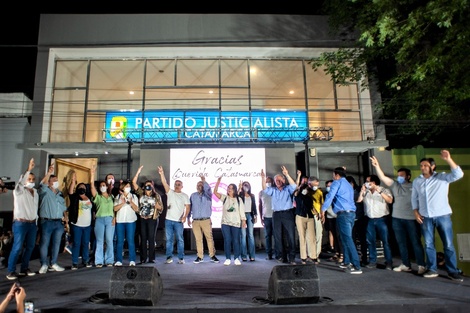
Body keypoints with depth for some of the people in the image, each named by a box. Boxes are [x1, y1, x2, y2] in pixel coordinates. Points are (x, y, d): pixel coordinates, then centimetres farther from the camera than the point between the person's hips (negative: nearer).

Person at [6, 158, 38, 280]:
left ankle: (24, 268, 19)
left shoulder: (35, 192, 13)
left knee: (30, 247, 8)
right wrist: (28, 169, -38)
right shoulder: (19, 191, -4)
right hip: (20, 223, -6)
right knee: (17, 248, -5)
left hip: (32, 223, 6)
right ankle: (11, 271, 4)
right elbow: (20, 181, -26)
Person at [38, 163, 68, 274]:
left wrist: (65, 216, 5)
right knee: (44, 243, -2)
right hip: (47, 222, -5)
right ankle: (44, 265, 8)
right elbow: (43, 184, -21)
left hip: (59, 222, 5)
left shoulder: (60, 193, 19)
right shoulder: (45, 192, 1)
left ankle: (53, 264, 17)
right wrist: (49, 173, -35)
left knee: (56, 244, 8)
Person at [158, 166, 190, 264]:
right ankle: (169, 257, 13)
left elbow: (188, 207, 0)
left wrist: (185, 216, -16)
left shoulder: (185, 196, 5)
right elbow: (164, 183, -6)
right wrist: (162, 174, -21)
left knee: (180, 240, 1)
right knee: (169, 239, 5)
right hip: (169, 220, 2)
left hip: (179, 221, -2)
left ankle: (181, 258, 8)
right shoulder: (170, 192, 7)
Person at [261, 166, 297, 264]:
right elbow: (265, 189, 0)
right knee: (278, 237, 6)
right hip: (276, 215, 4)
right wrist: (263, 178, -16)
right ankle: (282, 256, 14)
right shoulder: (273, 190, 15)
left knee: (291, 236, -5)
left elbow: (294, 185, -13)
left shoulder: (288, 189, 6)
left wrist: (287, 174, -25)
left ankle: (292, 258, 1)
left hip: (287, 214, -3)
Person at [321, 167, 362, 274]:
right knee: (346, 238, 17)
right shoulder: (349, 185, 26)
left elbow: (330, 196, -11)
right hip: (351, 213, 9)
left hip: (343, 214, -9)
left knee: (347, 239, -10)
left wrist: (323, 209, -10)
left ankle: (357, 266, -14)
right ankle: (348, 262, 21)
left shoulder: (337, 182, 0)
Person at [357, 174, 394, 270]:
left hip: (382, 219, -4)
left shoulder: (384, 190, 0)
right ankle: (372, 261, 15)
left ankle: (389, 262, 5)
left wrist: (379, 191, -22)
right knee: (370, 241, 7)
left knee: (386, 241, -3)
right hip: (370, 220, 4)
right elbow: (359, 200, 1)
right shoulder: (365, 192, 12)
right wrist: (362, 191, -6)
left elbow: (390, 200, -15)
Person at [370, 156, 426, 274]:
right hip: (397, 218, 4)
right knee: (402, 243, 10)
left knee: (416, 243, 1)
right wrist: (377, 166, -13)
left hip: (411, 219, -4)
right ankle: (406, 265, 20)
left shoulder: (414, 186, 0)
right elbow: (383, 177, -1)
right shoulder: (395, 185, 9)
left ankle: (421, 266, 10)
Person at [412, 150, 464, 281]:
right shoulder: (417, 181, 8)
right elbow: (414, 198, 12)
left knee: (448, 245, 2)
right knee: (428, 244, 7)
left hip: (443, 216, -3)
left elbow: (458, 174, -20)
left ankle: (453, 271, 12)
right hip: (425, 217, 3)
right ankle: (432, 269, 17)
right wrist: (416, 212, 2)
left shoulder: (443, 177, -2)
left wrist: (448, 160, -29)